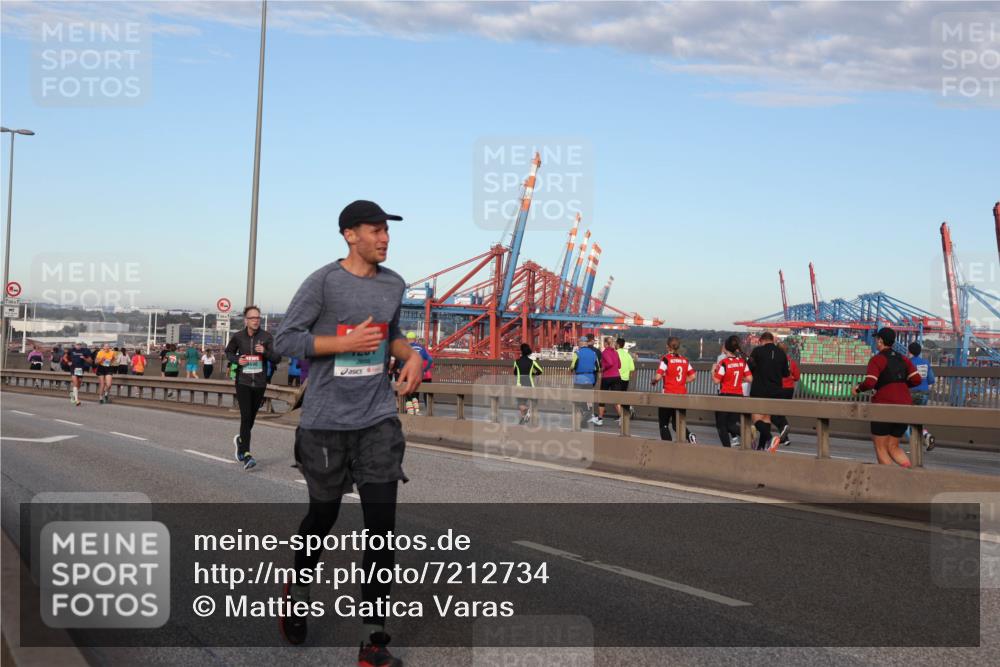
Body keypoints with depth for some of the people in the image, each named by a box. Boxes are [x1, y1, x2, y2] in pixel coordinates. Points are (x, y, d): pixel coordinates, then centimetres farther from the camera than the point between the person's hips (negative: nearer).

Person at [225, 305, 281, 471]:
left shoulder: (266, 337, -2)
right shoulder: (238, 337, -1)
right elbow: (229, 352, 16)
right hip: (243, 382, -2)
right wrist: (237, 360, -5)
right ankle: (246, 455, -14)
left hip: (260, 383, 2)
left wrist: (265, 351, -24)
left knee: (251, 417, 14)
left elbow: (277, 357, -4)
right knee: (246, 417, -12)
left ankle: (240, 440, 43)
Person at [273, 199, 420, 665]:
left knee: (381, 522, -5)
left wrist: (412, 355, 1)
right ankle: (297, 593, 43)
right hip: (326, 421, -3)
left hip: (378, 419, 3)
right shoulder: (323, 282, -9)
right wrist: (347, 342, -17)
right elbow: (285, 339, -9)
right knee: (323, 514, 13)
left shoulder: (394, 284, 7)